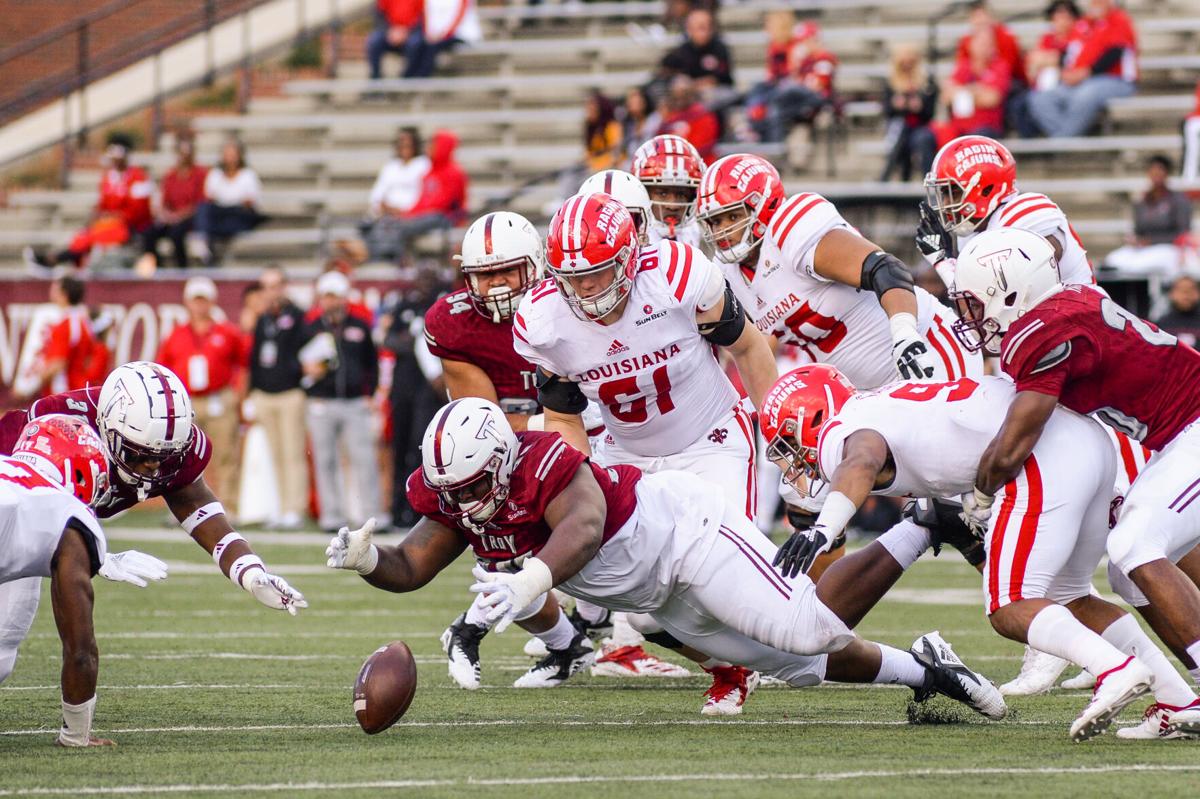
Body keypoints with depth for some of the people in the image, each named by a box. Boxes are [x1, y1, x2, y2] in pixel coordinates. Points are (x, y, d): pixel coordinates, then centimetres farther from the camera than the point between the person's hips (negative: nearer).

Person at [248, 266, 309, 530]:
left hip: (290, 394, -7)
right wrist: (253, 392, 15)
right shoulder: (262, 320, 17)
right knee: (276, 456, 7)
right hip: (264, 396, 7)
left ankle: (295, 509, -7)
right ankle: (284, 509, 10)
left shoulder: (297, 317, -3)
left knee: (293, 455, -7)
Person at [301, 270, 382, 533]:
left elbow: (372, 364, 14)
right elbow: (299, 362, 14)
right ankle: (332, 514, 6)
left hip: (355, 403, 0)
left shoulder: (360, 327, 11)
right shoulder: (311, 330, 9)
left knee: (364, 459, -7)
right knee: (326, 462, 1)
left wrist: (370, 393, 5)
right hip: (322, 404, 0)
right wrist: (308, 371, -8)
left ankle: (370, 514, -6)